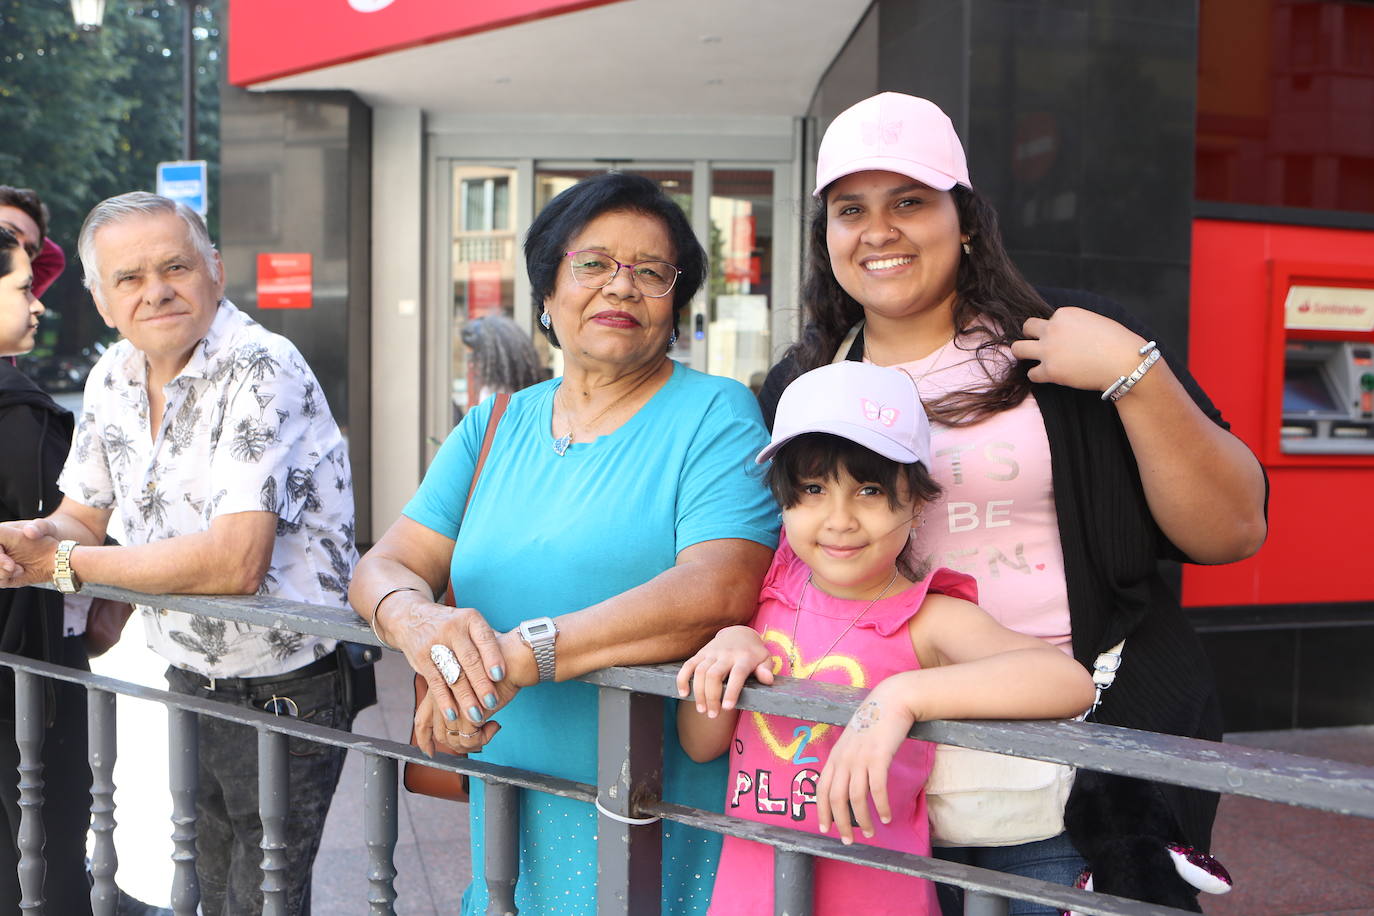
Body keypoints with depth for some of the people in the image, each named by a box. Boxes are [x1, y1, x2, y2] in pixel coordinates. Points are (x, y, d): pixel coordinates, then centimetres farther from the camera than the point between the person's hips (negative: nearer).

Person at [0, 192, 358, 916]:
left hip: (283, 694, -7)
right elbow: (83, 514, 13)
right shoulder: (112, 378, 3)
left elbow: (235, 562, -31)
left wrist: (65, 564, -21)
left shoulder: (262, 372, -23)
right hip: (189, 686, 7)